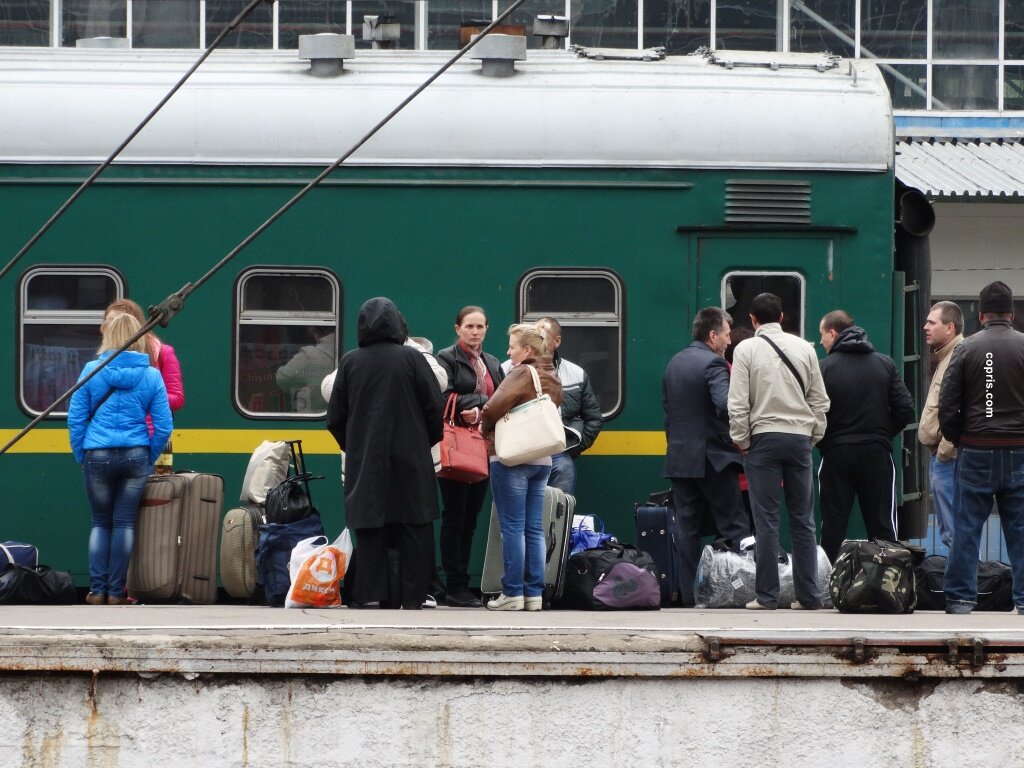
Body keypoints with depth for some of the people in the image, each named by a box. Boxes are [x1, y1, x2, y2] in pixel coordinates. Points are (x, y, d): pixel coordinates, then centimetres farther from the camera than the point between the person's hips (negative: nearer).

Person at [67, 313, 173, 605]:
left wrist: (81, 455, 9)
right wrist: (150, 459, 12)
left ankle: (97, 590, 7)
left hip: (98, 456, 0)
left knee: (100, 522, 11)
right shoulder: (151, 375, 0)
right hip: (136, 455, 0)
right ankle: (116, 592, 5)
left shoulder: (92, 371, -3)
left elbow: (75, 418, -1)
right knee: (125, 523, 6)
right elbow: (163, 425, 0)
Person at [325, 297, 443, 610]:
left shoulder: (350, 362, 0)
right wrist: (429, 441, 12)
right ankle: (412, 600, 1)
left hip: (364, 463, 2)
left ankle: (369, 596, 0)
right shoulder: (411, 358, -5)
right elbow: (434, 408, -5)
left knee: (370, 531, 4)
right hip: (409, 461, -2)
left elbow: (335, 417, 4)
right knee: (415, 536, 3)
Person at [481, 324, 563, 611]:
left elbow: (494, 407, -21)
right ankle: (534, 592, 8)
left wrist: (487, 428, -2)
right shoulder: (552, 379, 12)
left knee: (512, 527, -4)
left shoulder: (522, 374, -12)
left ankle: (512, 592, -4)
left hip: (511, 458, -7)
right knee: (534, 528, 8)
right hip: (542, 459, 7)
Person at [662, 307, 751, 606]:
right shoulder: (713, 363, -12)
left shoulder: (674, 363, 13)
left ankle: (688, 592, 5)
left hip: (678, 458, 7)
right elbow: (725, 406, -26)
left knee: (688, 528, 7)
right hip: (713, 458, -7)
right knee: (733, 527, -2)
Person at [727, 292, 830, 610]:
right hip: (799, 437, 3)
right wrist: (813, 437, 15)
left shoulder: (746, 349, -2)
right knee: (803, 521, 7)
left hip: (764, 437, -3)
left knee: (766, 520, -2)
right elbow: (819, 400, 8)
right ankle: (808, 595, 6)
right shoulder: (804, 348, 8)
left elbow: (738, 404, -6)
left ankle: (767, 595, -3)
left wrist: (742, 441, 3)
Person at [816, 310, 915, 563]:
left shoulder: (824, 367, -7)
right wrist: (884, 435, 10)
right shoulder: (884, 364, 4)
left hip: (836, 454, -2)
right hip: (877, 454, 2)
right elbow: (905, 408, -2)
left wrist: (822, 442, 3)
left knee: (833, 525, 5)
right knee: (882, 525, 8)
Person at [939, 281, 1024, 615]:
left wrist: (956, 439, 11)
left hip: (976, 451, -1)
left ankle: (961, 597, 3)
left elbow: (947, 403, -3)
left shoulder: (967, 348, -2)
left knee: (966, 527, 4)